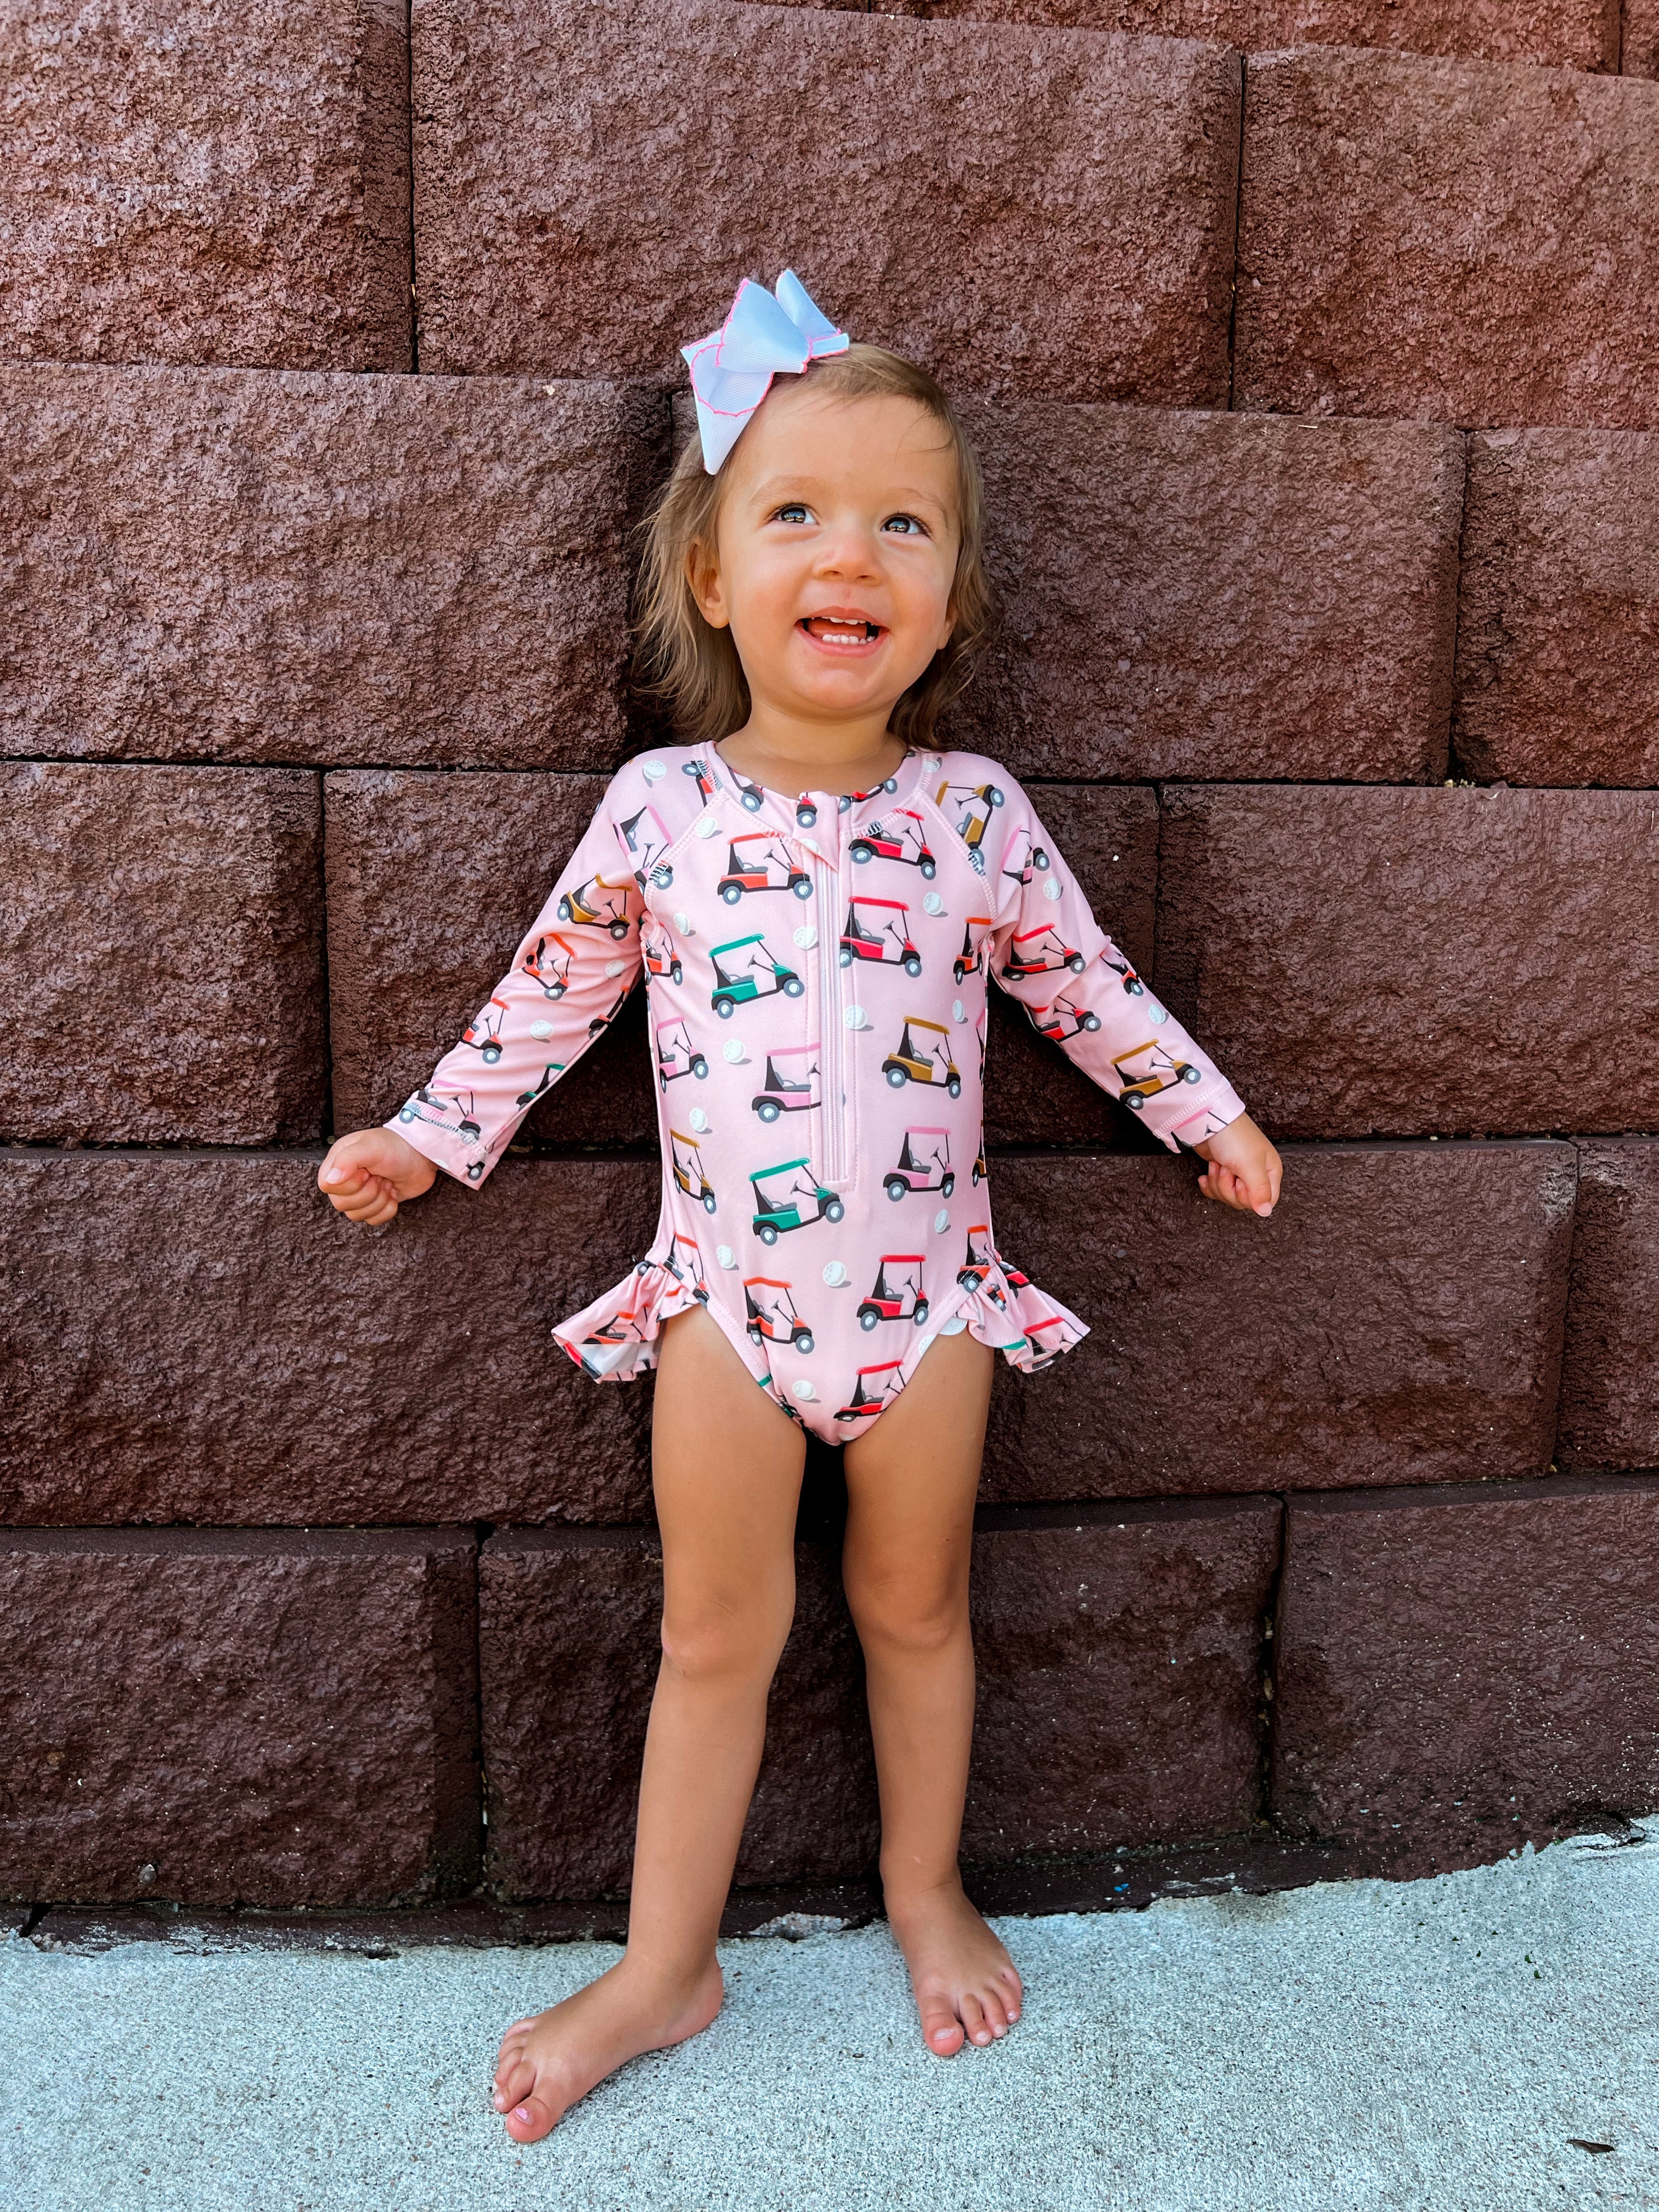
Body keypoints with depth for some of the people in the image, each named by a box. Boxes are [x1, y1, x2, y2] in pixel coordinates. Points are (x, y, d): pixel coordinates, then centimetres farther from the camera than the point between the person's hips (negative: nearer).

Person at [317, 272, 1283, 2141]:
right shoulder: (660, 802, -5)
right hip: (727, 1289, 0)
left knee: (914, 1603, 16)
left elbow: (1081, 982, 9)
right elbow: (555, 989, 7)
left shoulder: (974, 810, -4)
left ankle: (926, 1889, 41)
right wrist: (432, 1136, 10)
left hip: (926, 1289, 1)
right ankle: (665, 1966, 30)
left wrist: (1207, 1113, 12)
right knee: (716, 1633, 10)